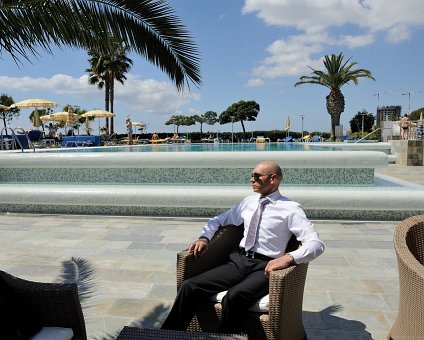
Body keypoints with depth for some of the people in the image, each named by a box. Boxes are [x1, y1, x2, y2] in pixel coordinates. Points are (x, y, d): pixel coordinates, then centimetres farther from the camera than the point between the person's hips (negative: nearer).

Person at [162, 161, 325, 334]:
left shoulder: (291, 209, -2)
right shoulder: (248, 202, 15)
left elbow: (317, 244, -10)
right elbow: (218, 220, 26)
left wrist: (289, 258, -27)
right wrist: (204, 237, 6)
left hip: (264, 268, -5)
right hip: (238, 261, 5)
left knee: (233, 297, -35)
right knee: (190, 286, -14)